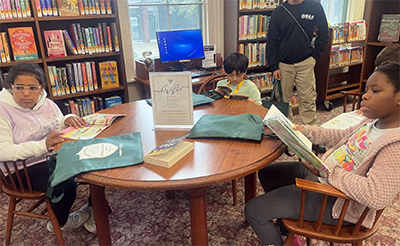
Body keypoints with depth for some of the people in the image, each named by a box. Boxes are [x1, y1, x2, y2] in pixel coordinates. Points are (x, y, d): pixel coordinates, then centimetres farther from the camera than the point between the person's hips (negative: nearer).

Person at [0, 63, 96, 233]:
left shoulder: (47, 104, 4)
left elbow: (58, 126, 15)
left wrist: (68, 120, -11)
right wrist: (42, 146, -36)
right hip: (24, 168, -6)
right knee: (66, 186, -29)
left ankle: (92, 208, 10)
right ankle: (59, 223, 5)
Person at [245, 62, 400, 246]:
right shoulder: (373, 121, 0)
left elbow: (378, 196, -37)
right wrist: (304, 131, 4)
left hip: (336, 202, -9)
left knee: (254, 211, -10)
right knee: (266, 173, 24)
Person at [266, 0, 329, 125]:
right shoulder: (278, 12, 4)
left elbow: (324, 35, 8)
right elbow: (271, 42, 5)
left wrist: (314, 56, -2)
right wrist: (274, 66, -2)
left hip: (305, 63, -1)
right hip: (283, 64, 2)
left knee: (307, 100, -1)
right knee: (284, 98, 7)